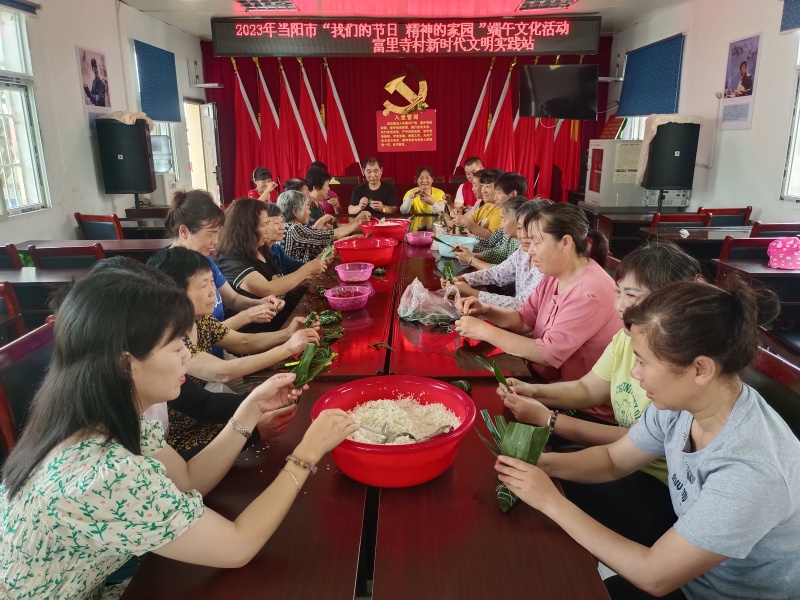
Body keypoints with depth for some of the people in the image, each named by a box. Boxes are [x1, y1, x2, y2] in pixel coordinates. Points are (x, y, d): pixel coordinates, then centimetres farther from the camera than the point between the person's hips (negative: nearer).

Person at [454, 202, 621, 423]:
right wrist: (486, 310, -10)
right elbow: (524, 320, 9)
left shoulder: (591, 292, -25)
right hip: (548, 384, 7)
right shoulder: (554, 276, 2)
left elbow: (549, 353, -27)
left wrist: (485, 331, -23)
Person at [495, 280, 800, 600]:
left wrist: (552, 502, -24)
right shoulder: (682, 403, -14)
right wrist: (540, 462, -16)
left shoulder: (748, 470, -36)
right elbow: (613, 460, 1)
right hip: (689, 572, 5)